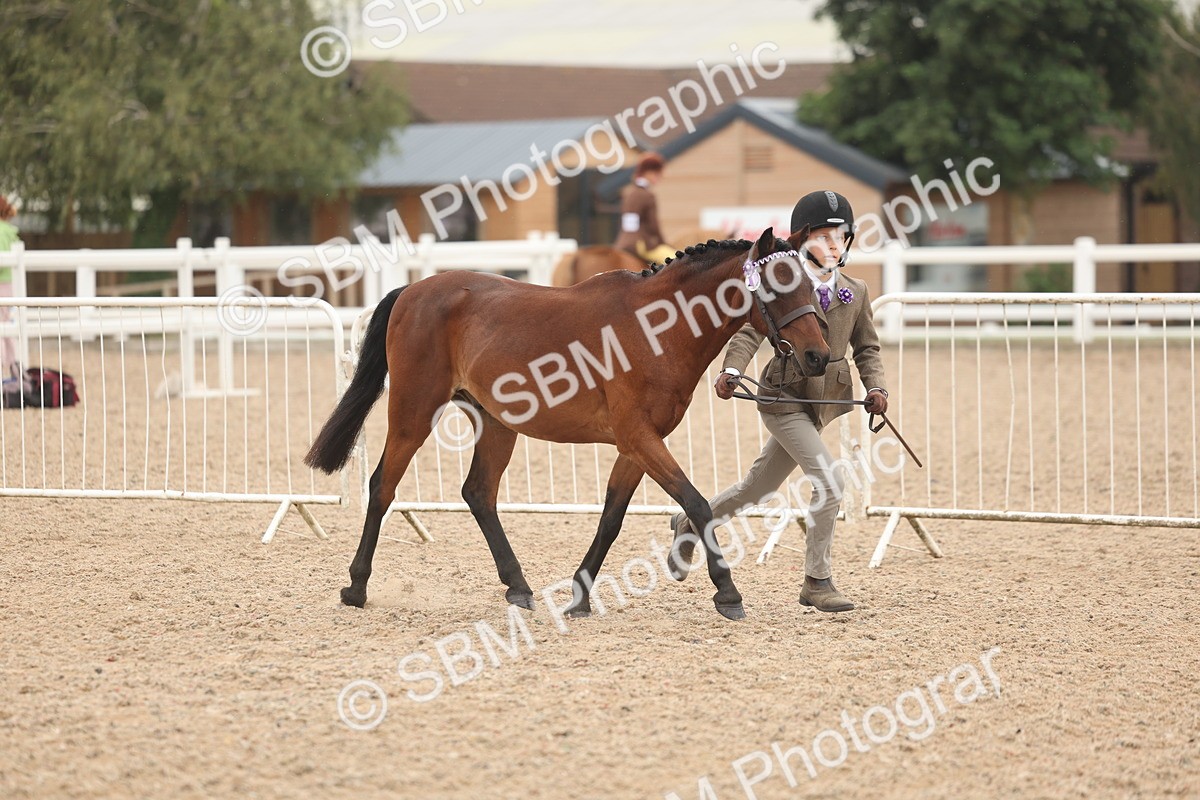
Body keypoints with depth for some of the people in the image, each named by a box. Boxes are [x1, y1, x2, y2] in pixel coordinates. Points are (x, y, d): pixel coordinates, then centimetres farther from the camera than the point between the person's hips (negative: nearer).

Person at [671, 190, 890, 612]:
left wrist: (875, 387, -6)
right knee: (829, 479, -18)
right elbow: (750, 331, -17)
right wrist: (731, 370, -34)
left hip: (826, 400, 6)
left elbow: (867, 347, 11)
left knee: (759, 486, 16)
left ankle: (691, 523, 41)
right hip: (785, 395, -6)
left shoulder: (856, 292, 6)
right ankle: (817, 581, -7)